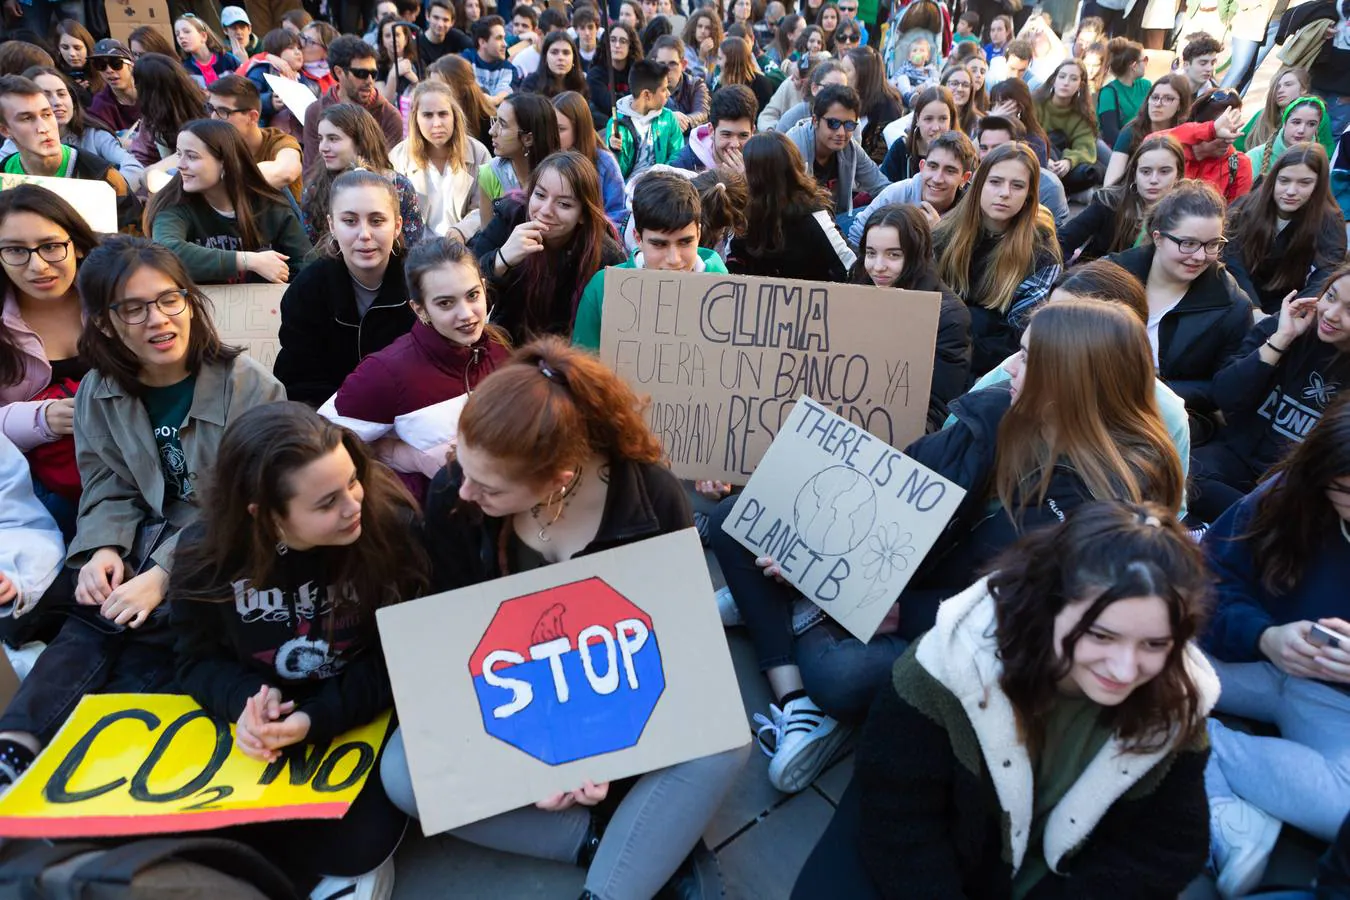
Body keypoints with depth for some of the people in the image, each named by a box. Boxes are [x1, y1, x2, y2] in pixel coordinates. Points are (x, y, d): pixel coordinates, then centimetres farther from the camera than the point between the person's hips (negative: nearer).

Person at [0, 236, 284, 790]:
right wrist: (104, 549, -12)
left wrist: (165, 573, -22)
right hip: (144, 550, 4)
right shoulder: (99, 392, 8)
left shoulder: (247, 385, -9)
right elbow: (109, 490, 11)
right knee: (89, 627, -22)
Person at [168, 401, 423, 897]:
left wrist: (317, 720, -28)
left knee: (359, 841, -23)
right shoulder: (206, 551, -17)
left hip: (361, 722, -2)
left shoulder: (392, 524, -25)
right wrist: (245, 699, -24)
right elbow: (197, 659, -1)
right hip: (259, 726, 3)